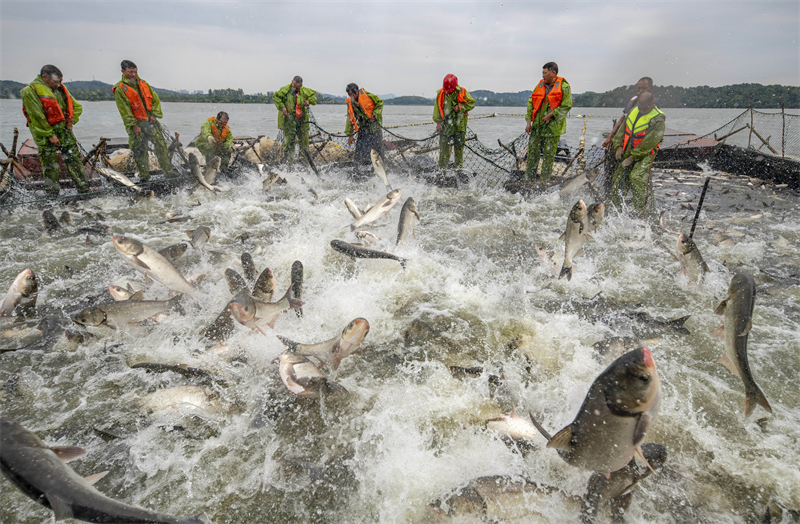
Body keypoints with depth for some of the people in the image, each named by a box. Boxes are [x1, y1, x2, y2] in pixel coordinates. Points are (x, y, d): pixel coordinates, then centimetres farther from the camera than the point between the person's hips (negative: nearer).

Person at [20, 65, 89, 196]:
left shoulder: (60, 89, 11)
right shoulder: (30, 91, -10)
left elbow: (77, 107, 22)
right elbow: (36, 116, -15)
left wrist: (71, 121, 9)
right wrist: (50, 135, -16)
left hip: (64, 129, 6)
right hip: (44, 134, -5)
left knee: (74, 158, 2)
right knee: (50, 165, -1)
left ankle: (84, 189, 5)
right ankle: (52, 194, 8)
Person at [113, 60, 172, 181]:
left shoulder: (143, 84, 13)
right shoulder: (120, 89, -3)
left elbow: (155, 99, 14)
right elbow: (124, 110, -8)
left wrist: (154, 114, 0)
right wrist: (133, 125, -14)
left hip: (150, 121, 4)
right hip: (135, 124, -4)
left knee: (161, 144, -4)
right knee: (140, 151, 0)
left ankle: (168, 170, 2)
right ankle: (144, 176, 7)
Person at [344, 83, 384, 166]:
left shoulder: (367, 95, -16)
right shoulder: (350, 103, -2)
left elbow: (380, 103, -4)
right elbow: (350, 119, 3)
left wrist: (375, 114, -15)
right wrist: (350, 134, 0)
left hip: (374, 123, -4)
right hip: (363, 126, 4)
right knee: (360, 146, -4)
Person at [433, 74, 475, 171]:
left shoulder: (462, 92, -1)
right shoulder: (441, 94, 3)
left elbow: (472, 103, 4)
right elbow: (437, 108, 6)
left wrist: (460, 107, -11)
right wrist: (438, 122, -4)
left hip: (459, 124, 0)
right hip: (445, 124, 0)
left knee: (459, 147, 5)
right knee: (444, 147, -3)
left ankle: (459, 167, 15)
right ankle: (442, 169, 4)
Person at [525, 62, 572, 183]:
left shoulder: (564, 86, -5)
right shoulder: (540, 84, 10)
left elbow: (567, 105, -9)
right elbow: (531, 102, 13)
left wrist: (551, 115, -15)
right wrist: (529, 121, 5)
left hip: (553, 126, -4)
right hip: (537, 125, 5)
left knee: (549, 155, 1)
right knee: (532, 152, 4)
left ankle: (544, 182, 9)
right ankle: (528, 179, 12)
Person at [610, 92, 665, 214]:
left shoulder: (658, 119, -13)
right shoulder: (633, 111, 8)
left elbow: (648, 143, -17)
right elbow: (622, 128, 15)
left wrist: (632, 158, -18)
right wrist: (619, 146, 2)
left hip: (644, 155, -7)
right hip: (626, 152, 7)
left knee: (636, 177, -26)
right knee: (618, 179, 2)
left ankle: (639, 211, -24)